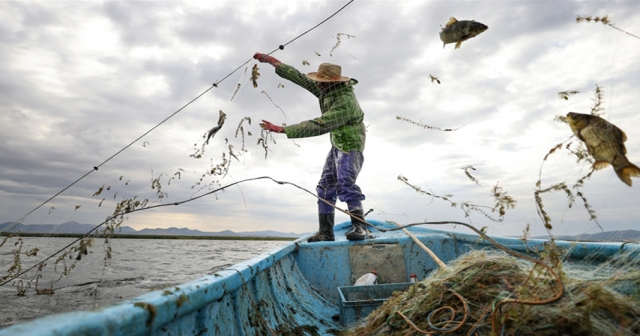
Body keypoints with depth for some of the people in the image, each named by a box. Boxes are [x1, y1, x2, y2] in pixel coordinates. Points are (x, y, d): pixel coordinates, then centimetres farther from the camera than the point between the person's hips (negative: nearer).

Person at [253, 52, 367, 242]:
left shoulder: (345, 102, -28)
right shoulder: (326, 90, -1)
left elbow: (318, 126, -35)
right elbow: (300, 78, 5)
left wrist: (282, 130, -36)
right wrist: (273, 61, 3)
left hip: (350, 146, -9)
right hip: (337, 145, 9)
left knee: (345, 183, -27)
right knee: (325, 188, 4)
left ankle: (359, 226, -20)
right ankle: (326, 232, 8)